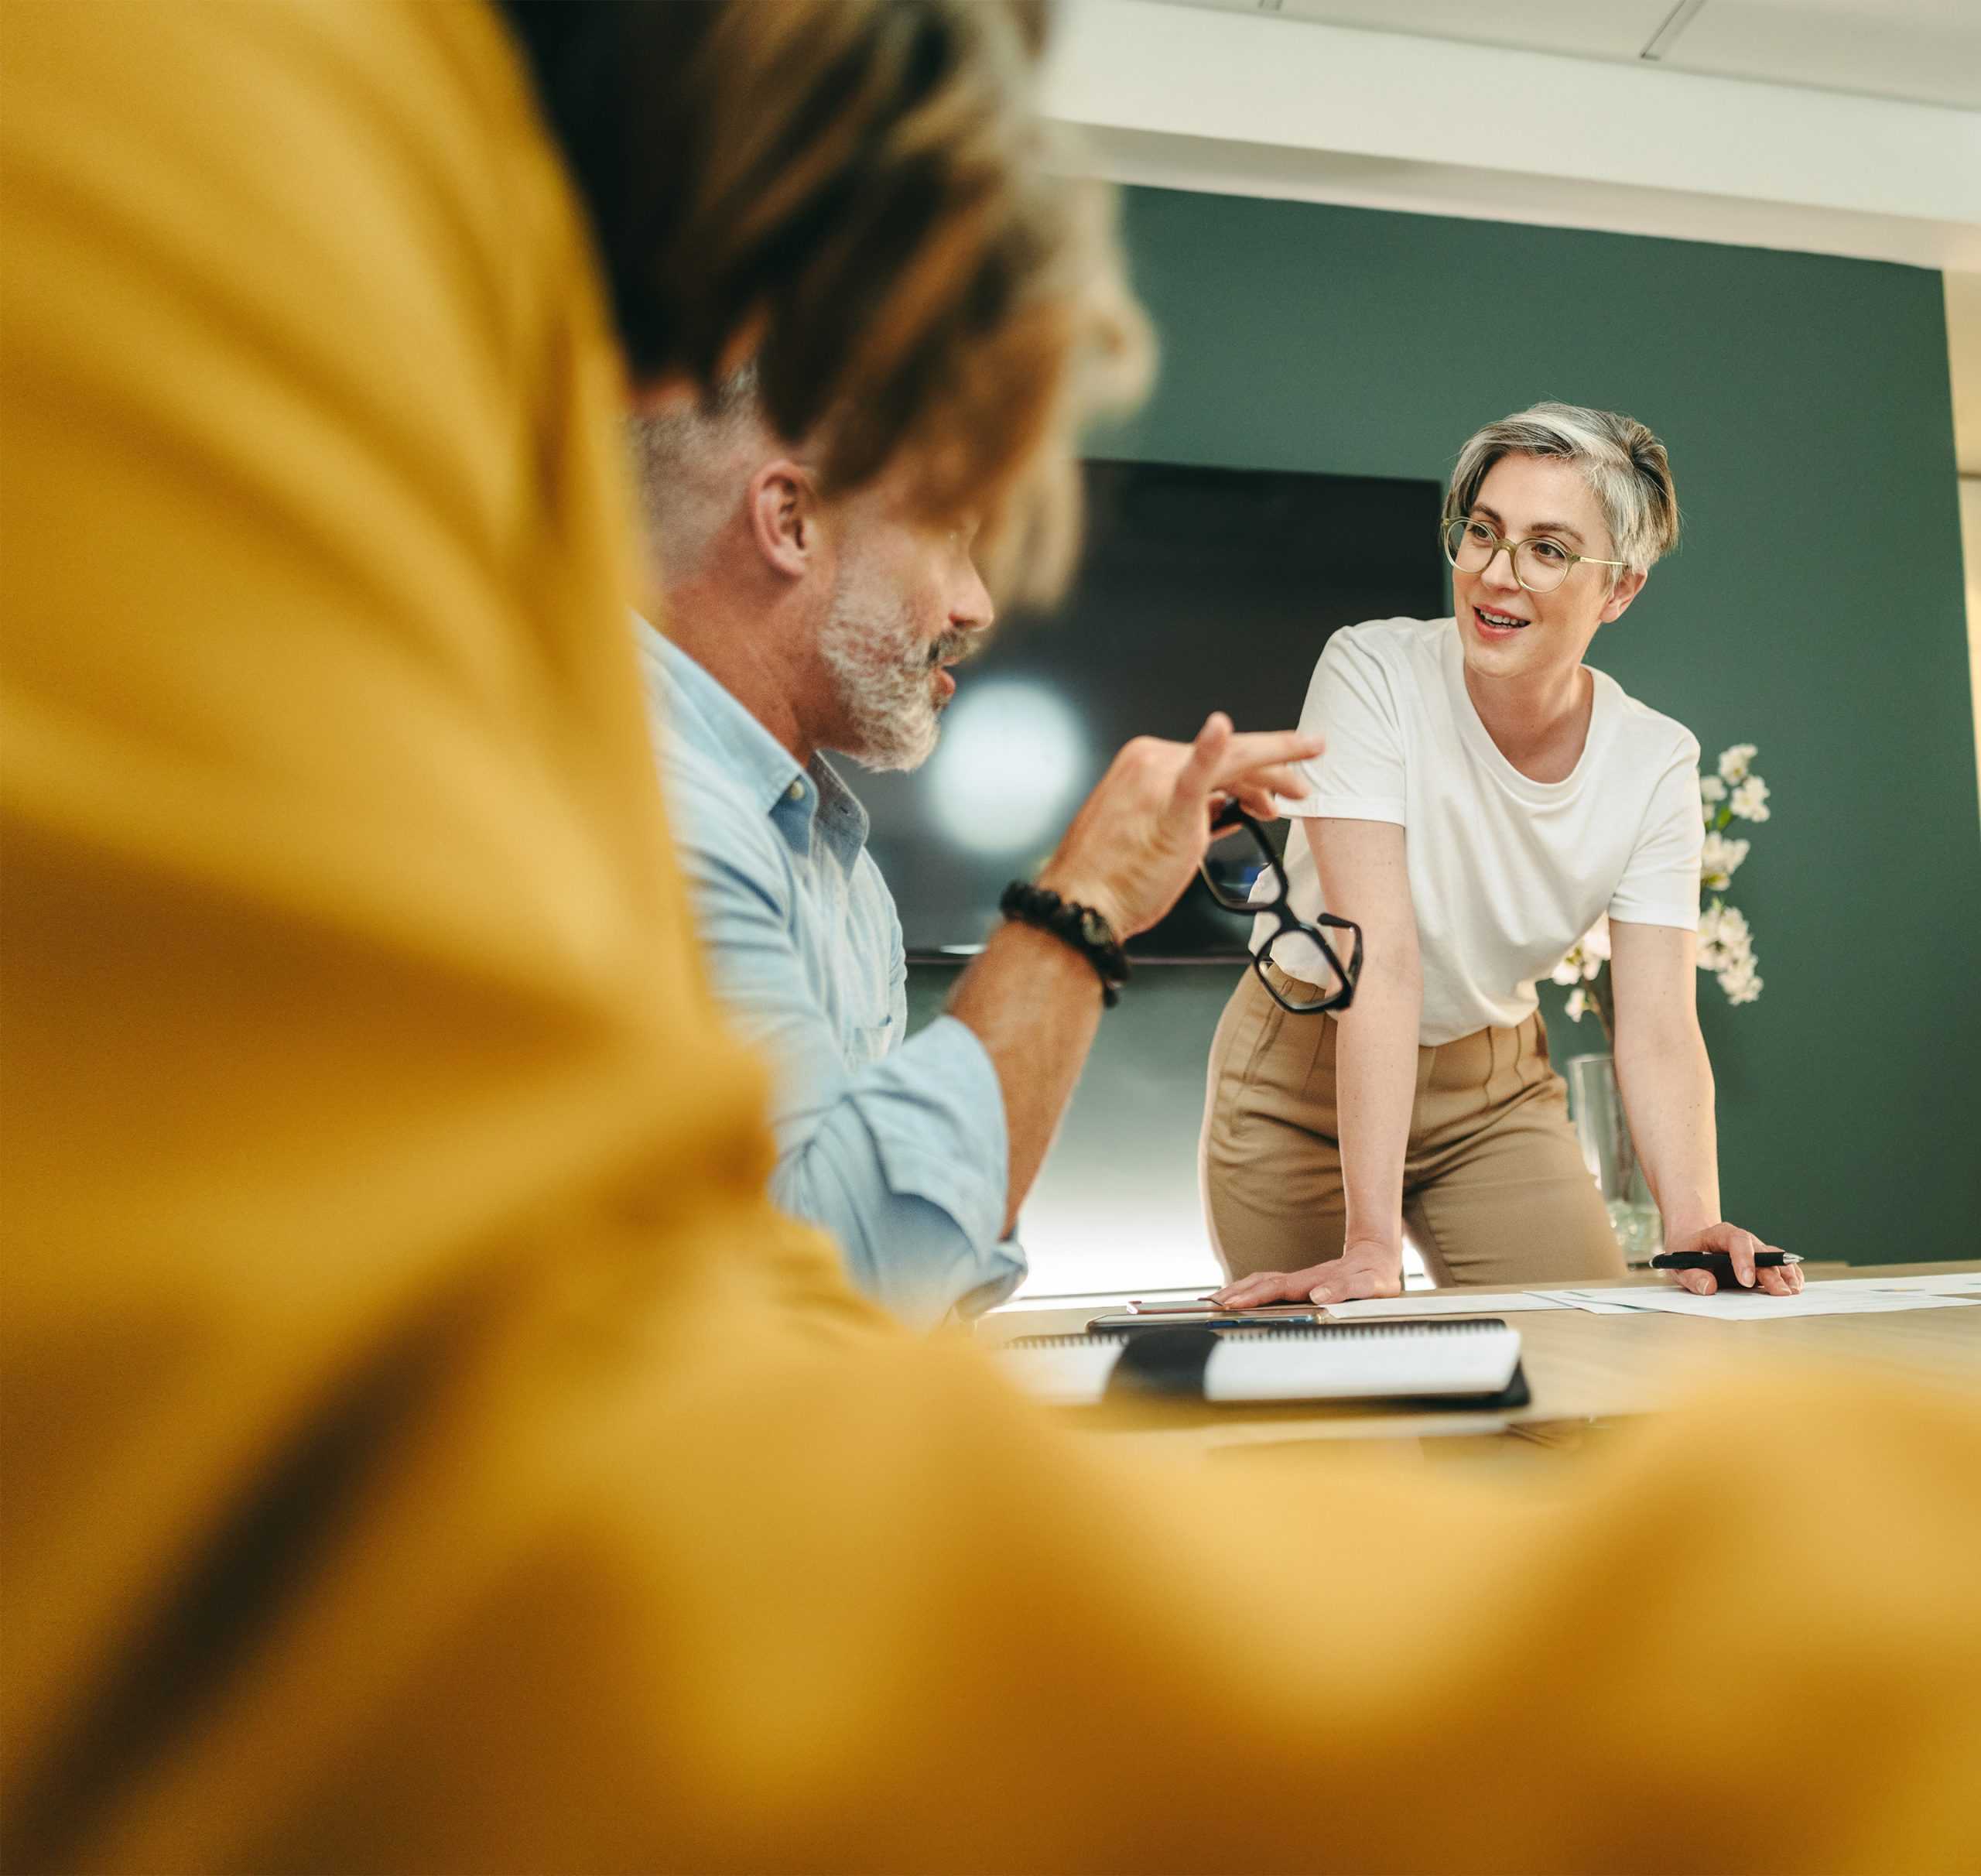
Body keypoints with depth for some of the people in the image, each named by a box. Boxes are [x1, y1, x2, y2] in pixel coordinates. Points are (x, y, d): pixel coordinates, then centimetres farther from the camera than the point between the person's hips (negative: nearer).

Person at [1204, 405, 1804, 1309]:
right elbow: (1381, 954, -32)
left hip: (1493, 1082, 3)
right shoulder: (1373, 673, -23)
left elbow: (1657, 1025, -16)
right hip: (1307, 1072, -3)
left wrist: (1694, 1227, -34)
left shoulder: (1656, 761, -12)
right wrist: (1372, 1240, -36)